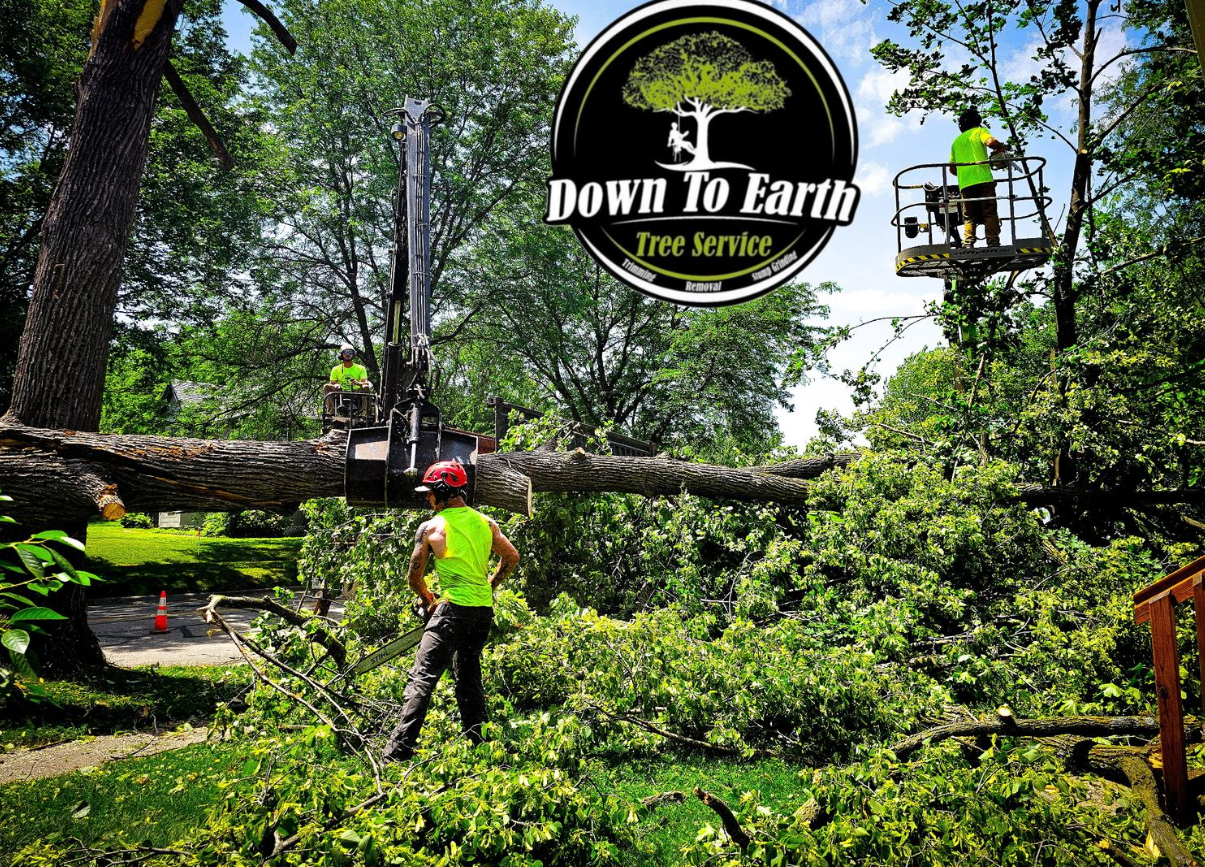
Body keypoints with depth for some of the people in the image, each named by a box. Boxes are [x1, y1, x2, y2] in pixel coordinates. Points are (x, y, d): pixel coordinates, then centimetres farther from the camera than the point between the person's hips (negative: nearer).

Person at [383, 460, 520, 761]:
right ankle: (476, 744, 23)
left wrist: (429, 601, 21)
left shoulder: (431, 527, -3)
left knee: (422, 678, -7)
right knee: (468, 675, 19)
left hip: (453, 609, -6)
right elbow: (512, 558, 16)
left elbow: (414, 577, 4)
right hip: (484, 610, 6)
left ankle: (399, 750, -14)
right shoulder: (486, 522, 9)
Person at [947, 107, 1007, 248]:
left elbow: (952, 168, 22)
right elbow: (990, 142, -11)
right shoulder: (979, 131, 11)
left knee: (969, 218, 3)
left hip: (964, 184, 4)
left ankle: (967, 245, -13)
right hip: (983, 179, -4)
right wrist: (1000, 146, 8)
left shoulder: (956, 141, 25)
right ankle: (993, 244, -15)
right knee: (990, 215, -6)